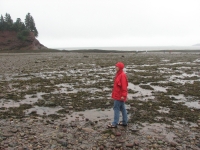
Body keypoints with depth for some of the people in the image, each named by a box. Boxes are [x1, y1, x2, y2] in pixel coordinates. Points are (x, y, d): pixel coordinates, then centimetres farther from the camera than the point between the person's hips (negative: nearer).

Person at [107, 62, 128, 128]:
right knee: (122, 108, 15)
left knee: (116, 108, -4)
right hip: (117, 95, 10)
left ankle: (115, 123, 3)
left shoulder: (122, 75, -19)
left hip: (119, 95, -10)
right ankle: (124, 122, 24)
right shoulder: (118, 74, 11)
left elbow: (124, 86, -22)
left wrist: (123, 95, -22)